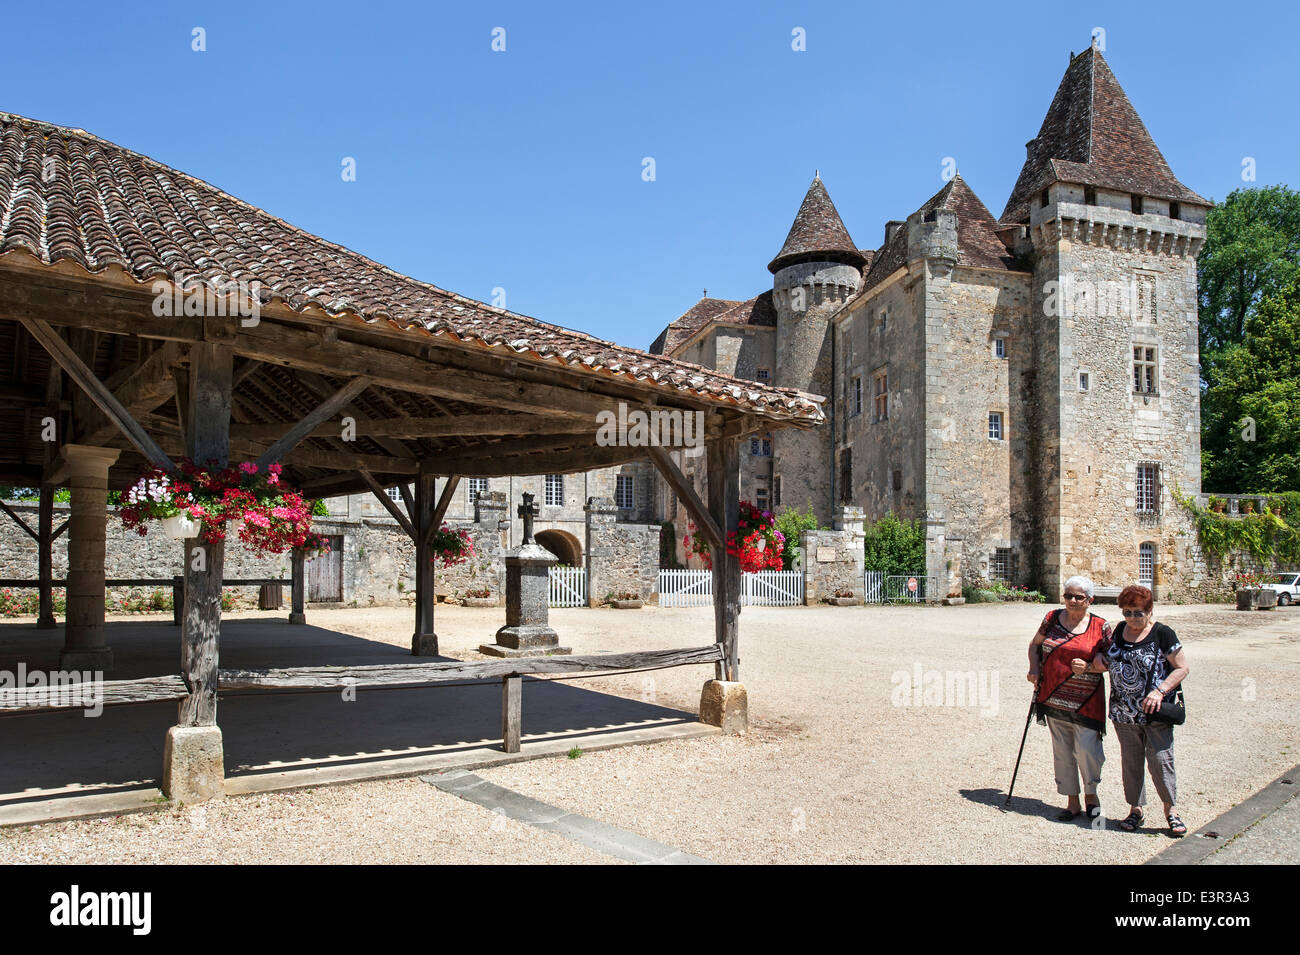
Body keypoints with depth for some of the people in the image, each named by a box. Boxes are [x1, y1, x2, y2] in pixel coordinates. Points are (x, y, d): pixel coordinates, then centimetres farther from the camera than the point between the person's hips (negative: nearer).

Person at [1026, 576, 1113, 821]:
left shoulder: (1100, 627, -1)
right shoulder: (1052, 618, 6)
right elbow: (1034, 644, 17)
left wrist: (1091, 664, -15)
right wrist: (1034, 668, 1)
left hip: (1085, 700, -3)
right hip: (1053, 698, 3)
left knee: (1086, 748, -8)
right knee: (1062, 750, 8)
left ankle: (1091, 794, 19)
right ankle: (1072, 801, 21)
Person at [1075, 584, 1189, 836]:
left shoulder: (1162, 634, -8)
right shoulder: (1120, 630, 9)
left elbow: (1183, 668, -7)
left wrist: (1160, 691, -19)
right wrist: (1100, 662, 1)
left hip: (1155, 712, -5)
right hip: (1124, 712, 5)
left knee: (1160, 760, -4)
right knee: (1130, 762, 11)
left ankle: (1170, 809, 14)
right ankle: (1135, 809, 22)